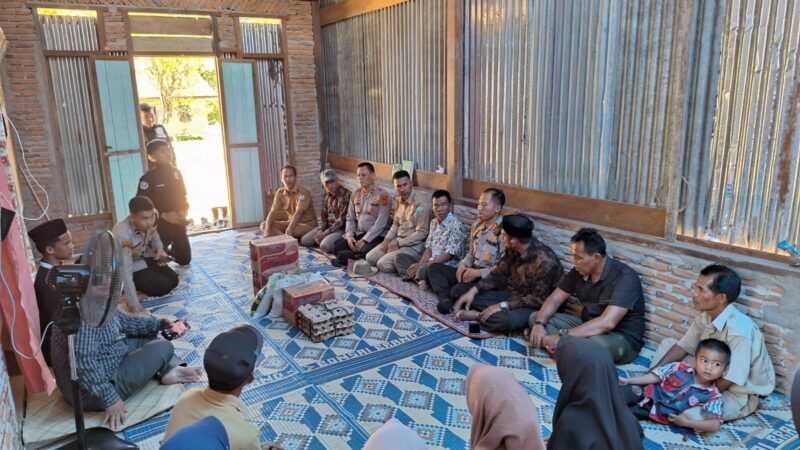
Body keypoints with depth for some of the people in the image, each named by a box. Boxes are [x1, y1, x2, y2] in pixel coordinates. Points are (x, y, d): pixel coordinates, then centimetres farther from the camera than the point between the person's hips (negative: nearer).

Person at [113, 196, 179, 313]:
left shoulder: (149, 220, -21)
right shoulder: (122, 234, -39)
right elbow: (125, 271, -39)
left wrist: (160, 249, -14)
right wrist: (134, 304, -40)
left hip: (144, 257, 6)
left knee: (173, 280, -1)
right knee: (163, 286, -17)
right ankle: (124, 286, 5)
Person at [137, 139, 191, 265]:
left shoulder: (176, 173, 3)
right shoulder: (148, 178, -14)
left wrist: (184, 210, -5)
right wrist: (164, 215, -21)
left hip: (178, 223, 5)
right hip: (160, 226, -5)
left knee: (185, 259, 14)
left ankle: (170, 252, 43)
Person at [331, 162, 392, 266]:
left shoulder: (383, 195, -10)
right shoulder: (356, 194, 11)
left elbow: (381, 223, -16)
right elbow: (350, 218, 11)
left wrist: (364, 240, -20)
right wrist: (349, 236, -6)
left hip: (375, 235, -5)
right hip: (357, 233, 5)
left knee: (367, 250, -35)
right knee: (337, 247, -17)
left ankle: (351, 256, -7)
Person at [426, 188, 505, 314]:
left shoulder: (503, 231, -17)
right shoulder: (477, 224, 10)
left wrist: (478, 273, -19)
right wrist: (463, 265, -2)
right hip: (472, 271, 9)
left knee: (458, 291, -34)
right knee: (434, 268, -3)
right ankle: (446, 299, -23)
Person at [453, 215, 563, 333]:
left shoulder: (545, 261, -29)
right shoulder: (513, 250, -7)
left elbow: (537, 299, -25)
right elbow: (498, 273, 4)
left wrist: (503, 306, -25)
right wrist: (473, 291, -7)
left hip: (537, 307, -7)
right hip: (515, 295, 7)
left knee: (507, 320, -35)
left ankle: (479, 316, -11)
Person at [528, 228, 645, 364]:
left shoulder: (624, 277, -25)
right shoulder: (579, 271, -3)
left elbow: (607, 323, -37)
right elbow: (554, 300, 2)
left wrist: (562, 336, -39)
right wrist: (539, 324, -19)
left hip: (623, 338, -7)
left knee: (595, 344, -43)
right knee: (535, 317, -3)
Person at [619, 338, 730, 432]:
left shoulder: (713, 396, -12)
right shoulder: (680, 368, -9)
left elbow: (715, 425, -15)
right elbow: (655, 377, -3)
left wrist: (686, 422, -21)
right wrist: (627, 380, -4)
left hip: (662, 415, -2)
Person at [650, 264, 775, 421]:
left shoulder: (738, 329, -32)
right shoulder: (705, 317, -9)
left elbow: (729, 381, -27)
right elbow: (682, 347, 5)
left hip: (739, 395, -8)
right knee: (667, 344, 6)